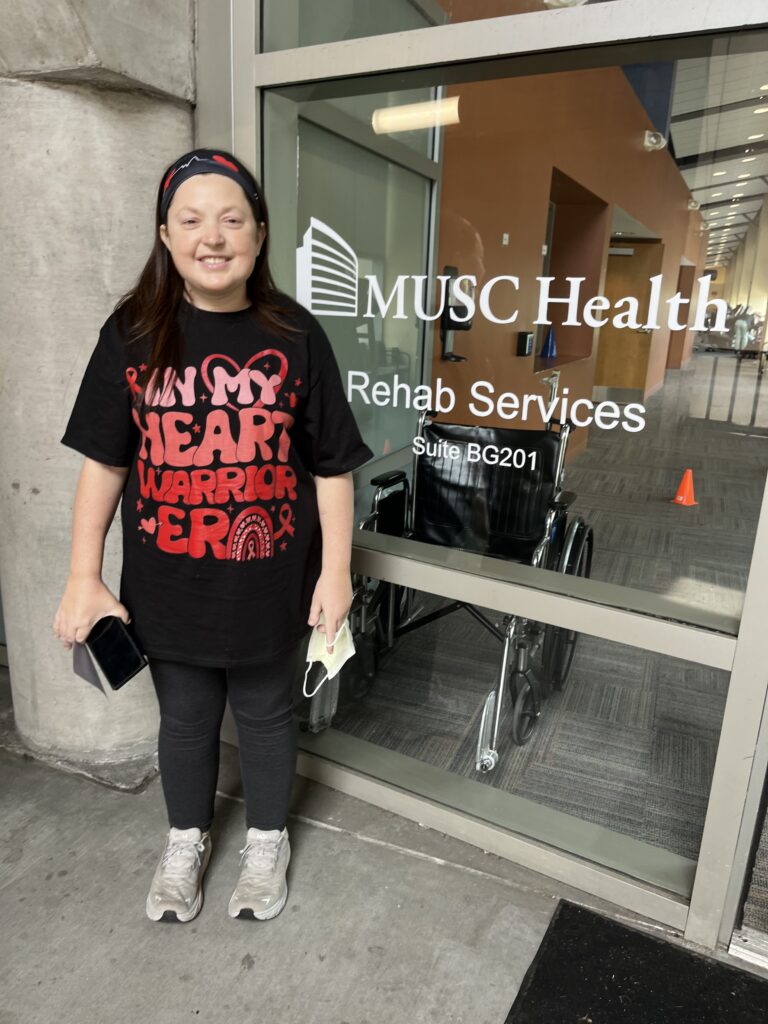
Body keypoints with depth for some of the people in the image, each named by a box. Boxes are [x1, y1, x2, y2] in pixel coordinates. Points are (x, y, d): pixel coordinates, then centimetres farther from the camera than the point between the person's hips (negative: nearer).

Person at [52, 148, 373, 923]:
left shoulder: (294, 336, -8)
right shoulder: (133, 333, -5)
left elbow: (331, 467, -4)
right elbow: (103, 462, -1)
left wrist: (335, 571, -7)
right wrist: (84, 577, -3)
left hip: (269, 584, -1)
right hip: (167, 586, 1)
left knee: (266, 715, 19)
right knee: (184, 719, 21)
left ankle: (267, 842, 46)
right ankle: (185, 843, 49)